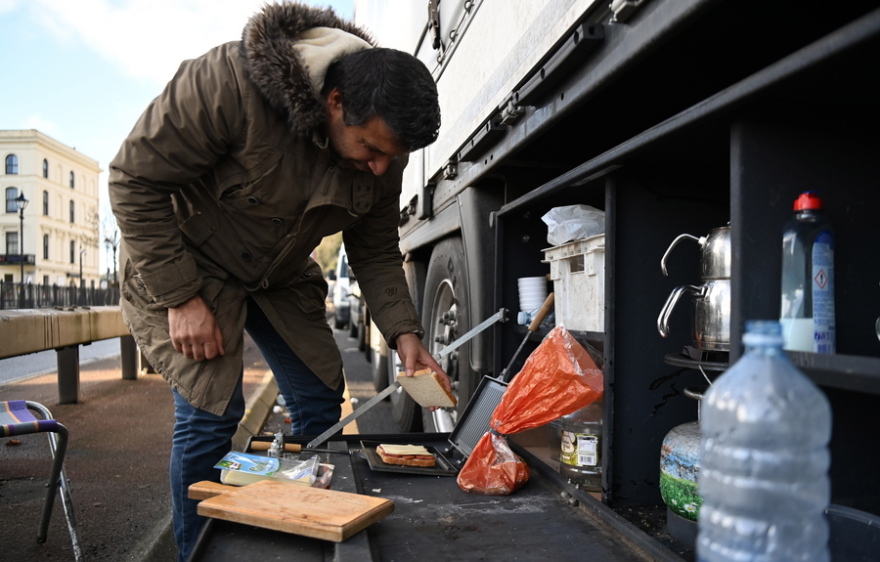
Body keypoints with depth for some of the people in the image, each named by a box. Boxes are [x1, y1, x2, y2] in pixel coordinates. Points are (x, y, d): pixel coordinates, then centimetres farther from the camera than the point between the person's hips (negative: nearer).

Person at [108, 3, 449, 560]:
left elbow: (377, 252, -3)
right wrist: (181, 297, -24)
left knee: (322, 404, 4)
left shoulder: (383, 151, -14)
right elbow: (135, 180, -24)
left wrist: (405, 334, -17)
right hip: (187, 267, -5)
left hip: (282, 279, 6)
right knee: (211, 411, -12)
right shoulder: (228, 82, -32)